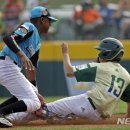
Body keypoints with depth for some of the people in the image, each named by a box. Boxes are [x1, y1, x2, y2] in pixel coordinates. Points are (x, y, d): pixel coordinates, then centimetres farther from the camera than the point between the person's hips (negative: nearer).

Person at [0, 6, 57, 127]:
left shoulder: (37, 42, 25)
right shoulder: (29, 28, -4)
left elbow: (31, 67, 25)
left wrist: (35, 93, 22)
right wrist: (21, 55, -35)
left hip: (12, 68, 10)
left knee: (32, 93, 25)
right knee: (33, 103, -12)